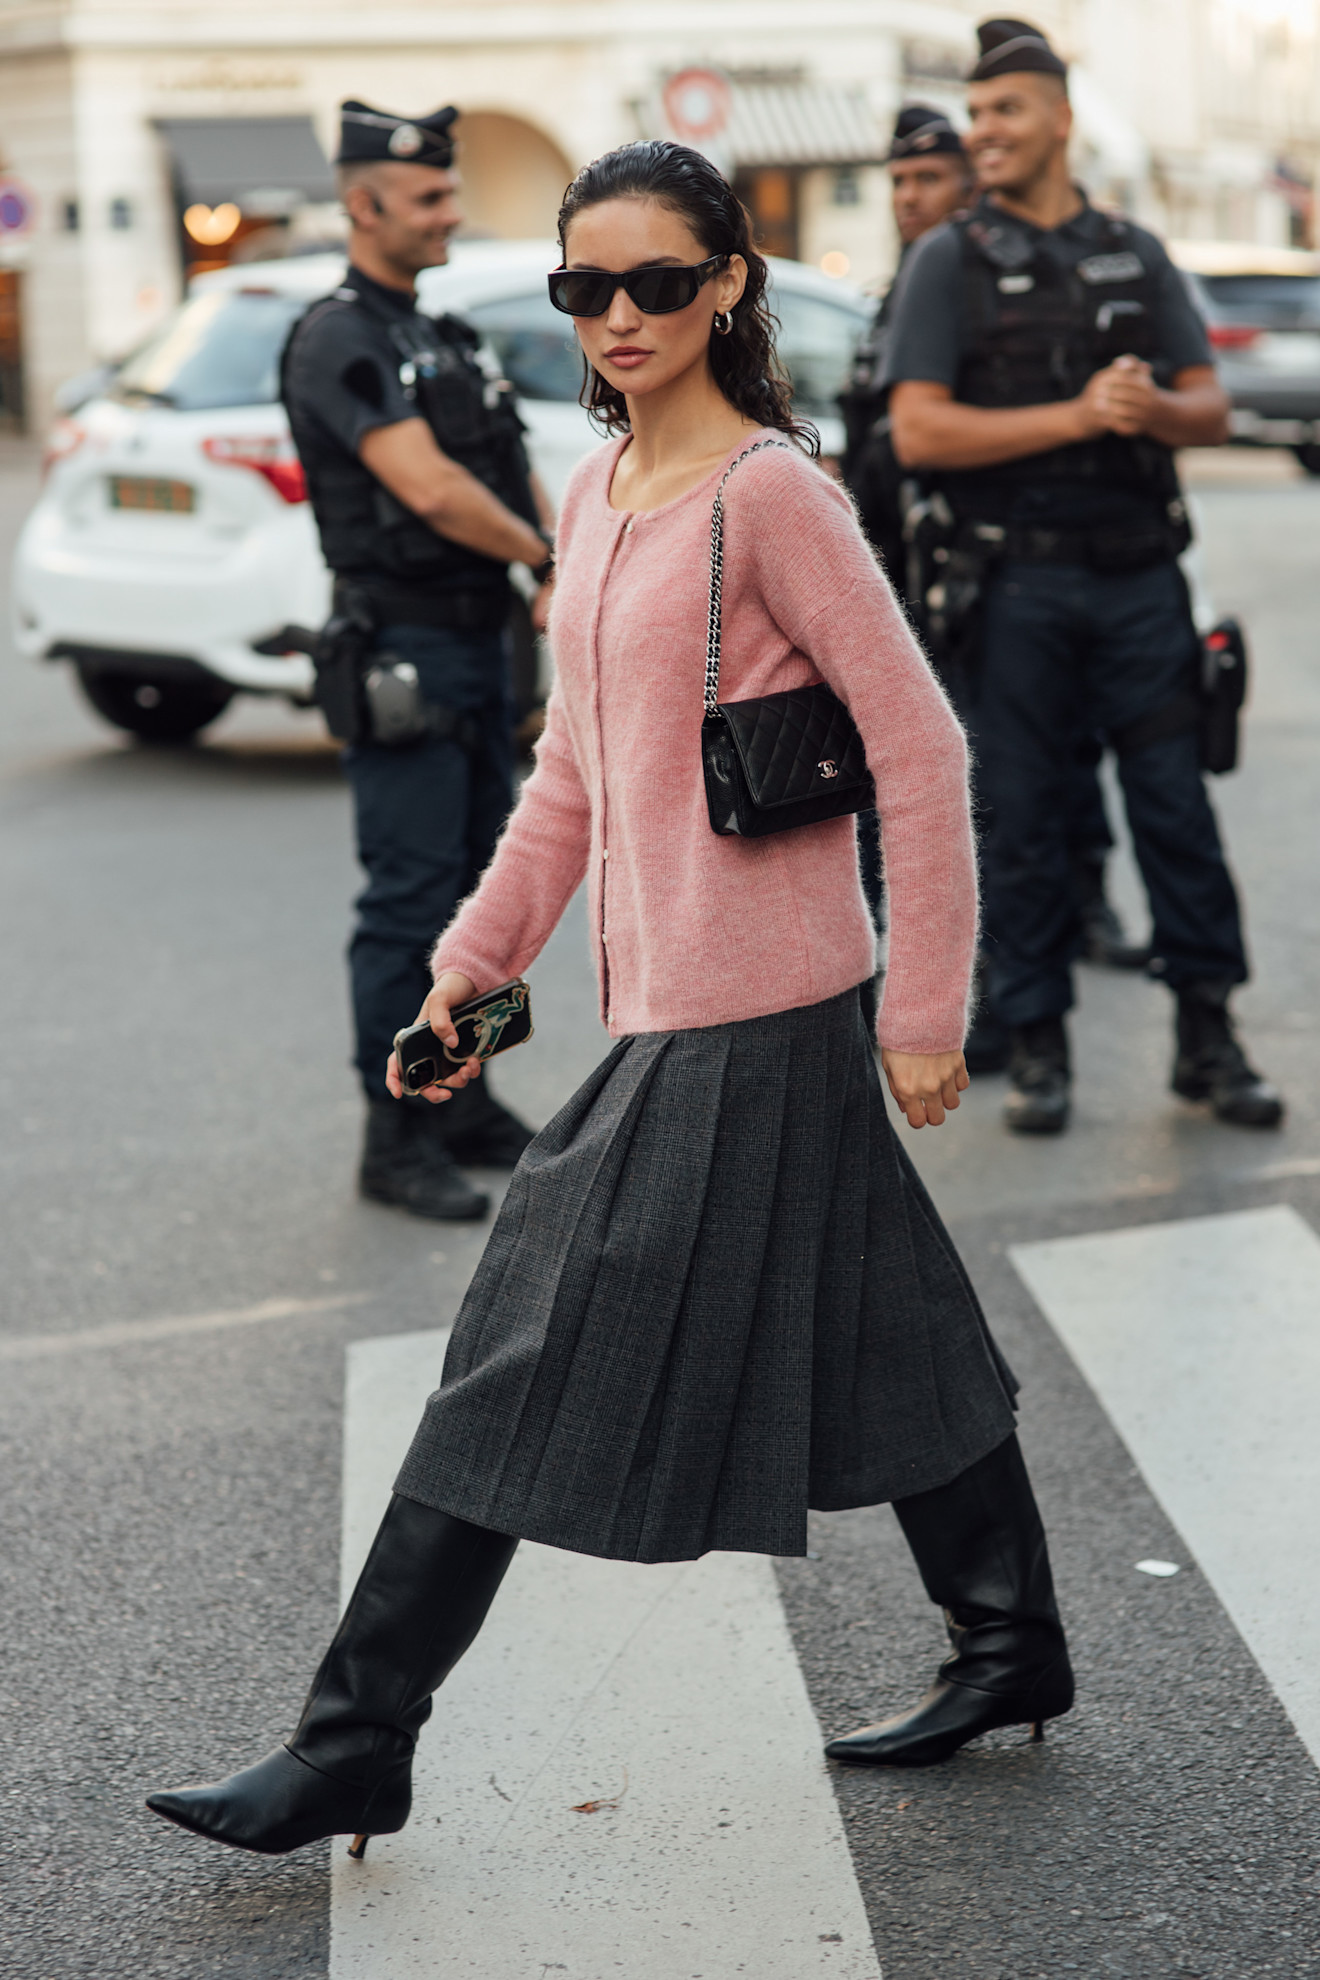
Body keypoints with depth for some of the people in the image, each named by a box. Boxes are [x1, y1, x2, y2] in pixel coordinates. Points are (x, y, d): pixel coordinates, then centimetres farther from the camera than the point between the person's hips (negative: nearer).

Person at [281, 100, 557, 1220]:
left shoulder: (440, 339, 17)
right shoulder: (341, 342, -13)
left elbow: (514, 469, 17)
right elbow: (430, 488, -23)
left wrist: (559, 582, 0)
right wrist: (551, 558, -11)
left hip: (478, 645, 9)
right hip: (406, 651, -9)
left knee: (475, 886, 14)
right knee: (412, 898, -7)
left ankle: (459, 1098, 23)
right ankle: (397, 1137, -1)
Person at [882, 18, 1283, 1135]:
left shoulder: (1136, 256, 11)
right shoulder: (950, 264, 3)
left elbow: (1211, 413, 10)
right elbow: (919, 432, -8)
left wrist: (1150, 405, -13)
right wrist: (1076, 416, -13)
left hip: (1140, 580, 2)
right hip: (1019, 589, -2)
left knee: (1176, 804, 2)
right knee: (1023, 820, 3)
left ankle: (1207, 1037, 11)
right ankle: (1038, 1044, 13)